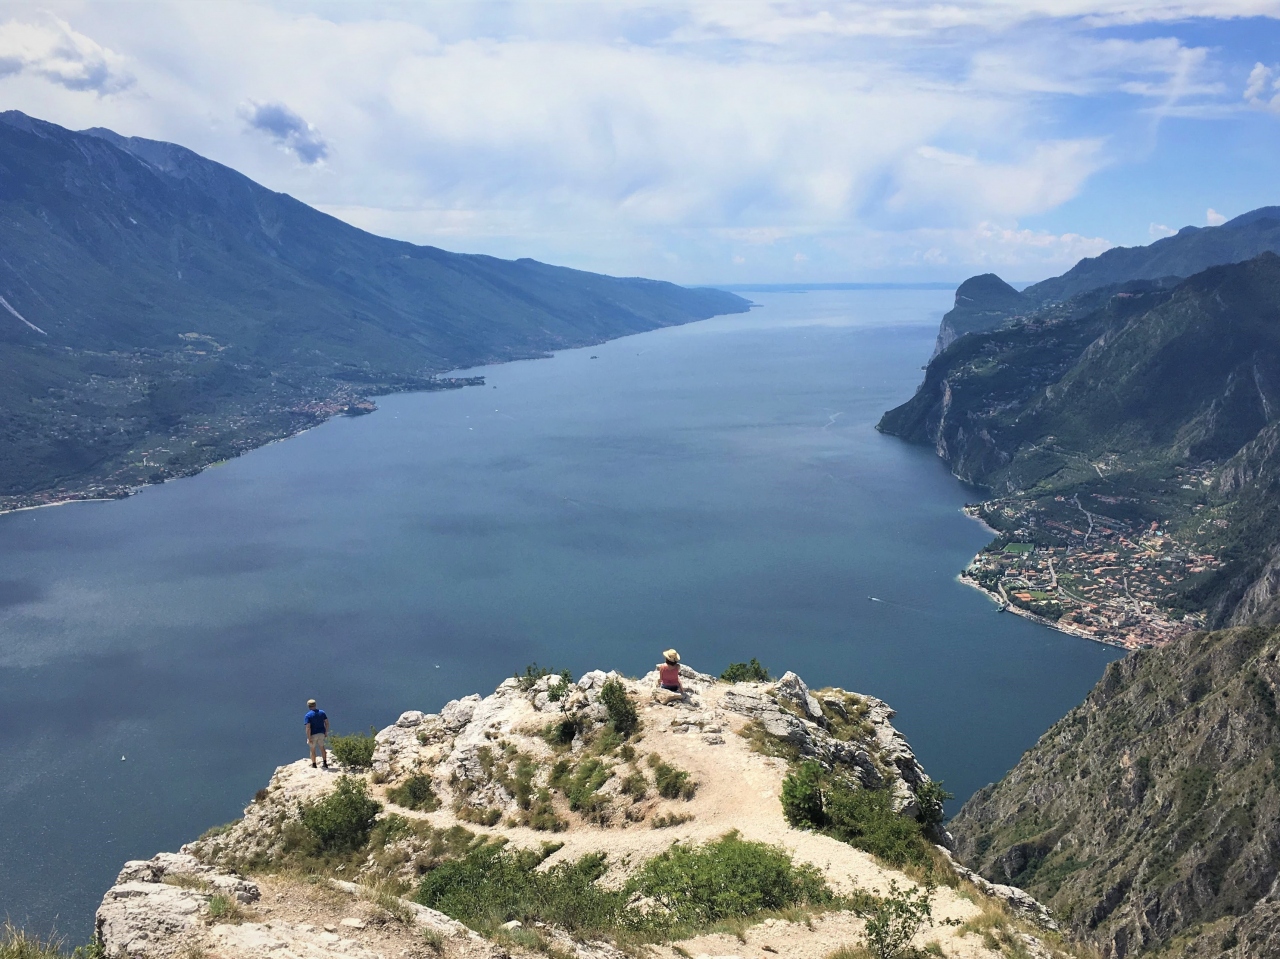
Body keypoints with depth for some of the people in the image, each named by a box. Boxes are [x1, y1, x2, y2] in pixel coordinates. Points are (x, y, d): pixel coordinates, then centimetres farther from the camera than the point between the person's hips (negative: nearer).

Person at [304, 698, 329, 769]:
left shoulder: (307, 715, -14)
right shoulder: (322, 712, 0)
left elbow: (308, 727, -20)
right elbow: (327, 723, 1)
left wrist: (309, 738, -17)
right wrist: (326, 732, 12)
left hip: (313, 734, -4)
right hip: (321, 733, 4)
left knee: (312, 749, 13)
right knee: (322, 747, 20)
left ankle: (314, 765, 20)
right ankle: (325, 763, 19)